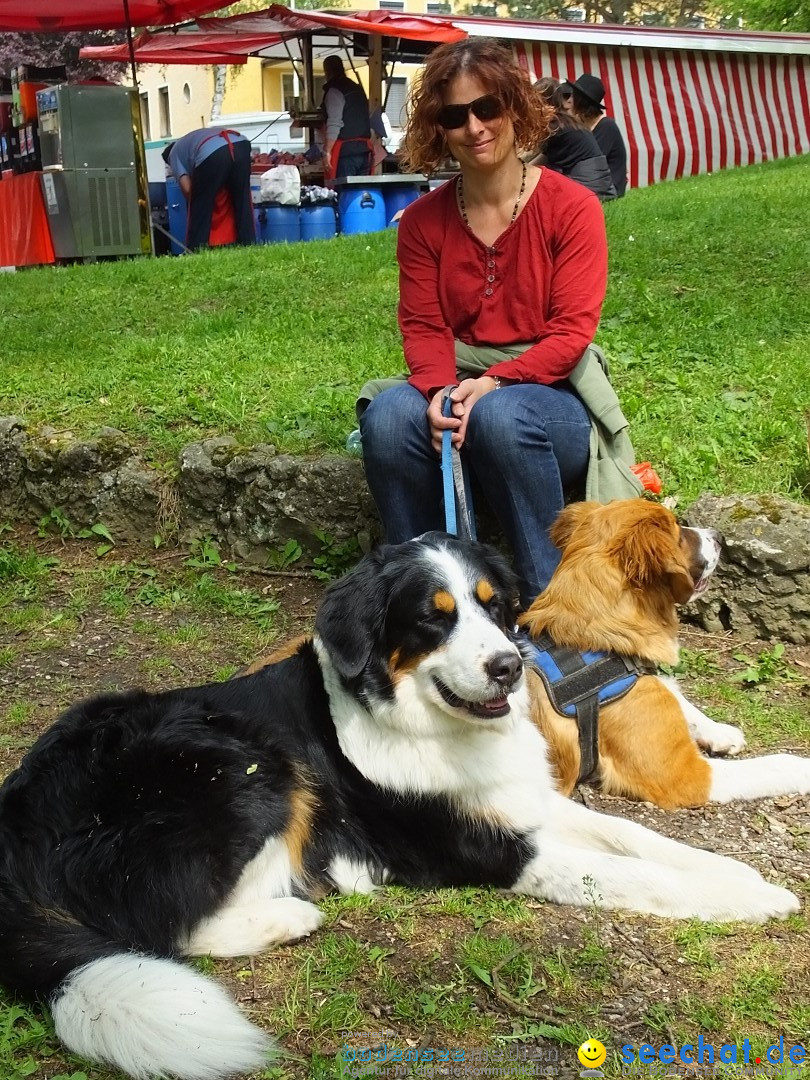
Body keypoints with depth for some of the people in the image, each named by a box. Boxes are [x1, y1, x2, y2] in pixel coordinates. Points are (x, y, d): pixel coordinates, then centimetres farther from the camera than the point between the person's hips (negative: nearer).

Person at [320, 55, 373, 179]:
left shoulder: (334, 90, -8)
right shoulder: (357, 88, 18)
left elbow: (334, 124, -16)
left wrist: (327, 152, -17)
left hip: (345, 151, -8)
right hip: (364, 148, 8)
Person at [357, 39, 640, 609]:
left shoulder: (572, 206, -7)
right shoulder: (423, 219, 4)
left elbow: (571, 332, -11)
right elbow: (423, 326, 0)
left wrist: (493, 383, -25)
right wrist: (440, 390, -22)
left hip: (552, 395, -3)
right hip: (455, 385, 3)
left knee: (500, 415, -38)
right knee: (389, 414, -29)